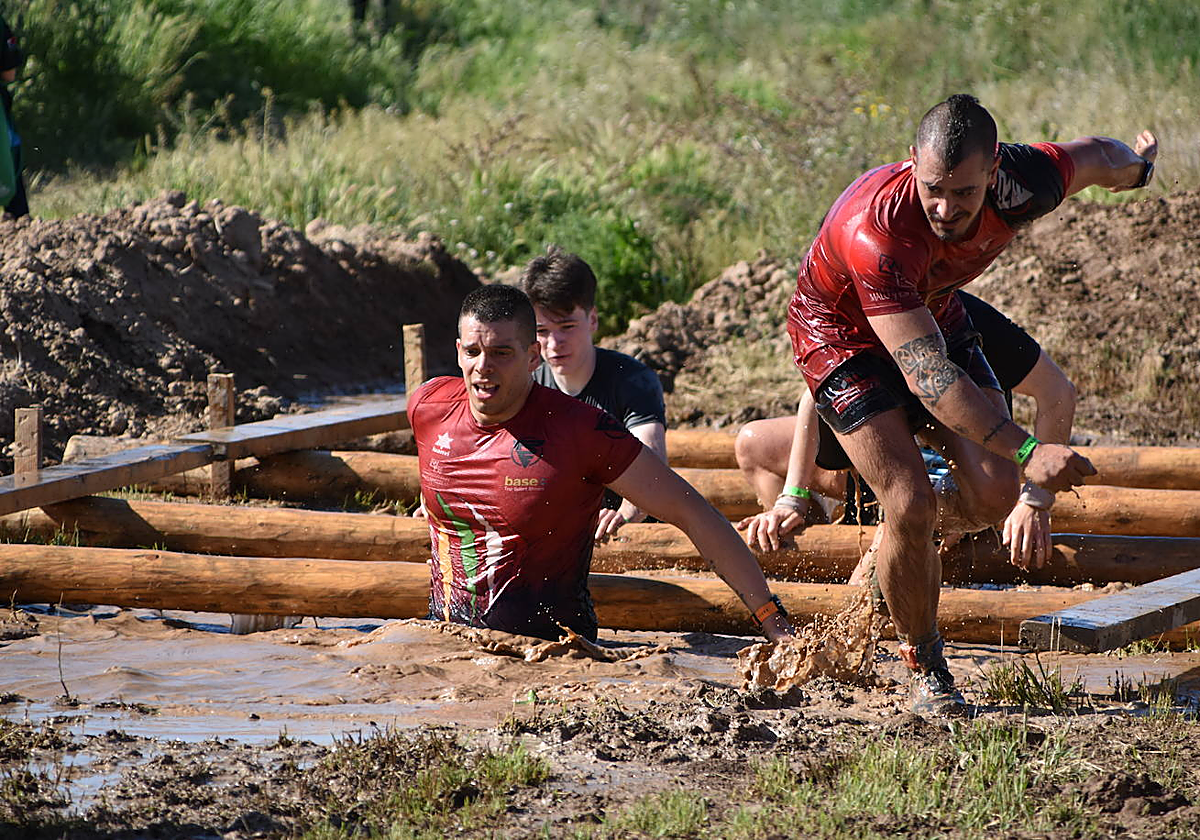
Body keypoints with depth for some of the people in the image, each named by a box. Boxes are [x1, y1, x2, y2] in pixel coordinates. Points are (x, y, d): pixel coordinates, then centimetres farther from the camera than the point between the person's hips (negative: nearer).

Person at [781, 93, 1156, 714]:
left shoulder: (1019, 185, -28)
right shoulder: (876, 231, -43)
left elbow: (1097, 156, -2)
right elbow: (926, 373, -44)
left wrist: (1137, 163, 22)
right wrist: (1027, 449, -52)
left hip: (932, 313, 5)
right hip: (841, 331, -5)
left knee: (995, 493, -8)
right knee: (909, 505, -18)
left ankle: (906, 536, 27)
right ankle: (924, 668, 4)